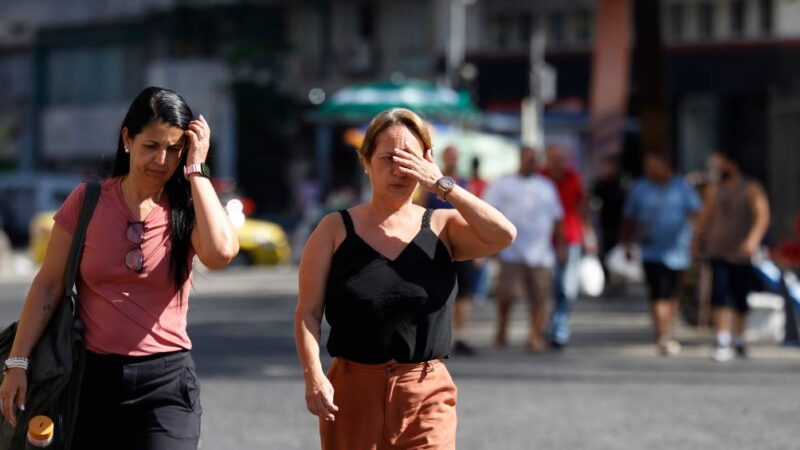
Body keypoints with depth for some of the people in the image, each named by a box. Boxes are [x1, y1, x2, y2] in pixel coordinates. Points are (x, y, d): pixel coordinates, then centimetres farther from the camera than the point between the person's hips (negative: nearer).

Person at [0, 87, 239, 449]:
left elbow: (220, 252, -23)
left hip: (166, 382, -1)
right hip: (94, 376, 1)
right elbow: (48, 286, 2)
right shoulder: (88, 202, 0)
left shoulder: (187, 209, -1)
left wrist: (196, 170, -15)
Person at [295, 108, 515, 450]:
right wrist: (313, 375, -16)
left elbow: (503, 235, -13)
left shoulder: (442, 228, 5)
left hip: (426, 395, 0)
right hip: (353, 393, 1)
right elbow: (308, 312, -1)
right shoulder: (336, 230, 3)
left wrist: (441, 185, -11)